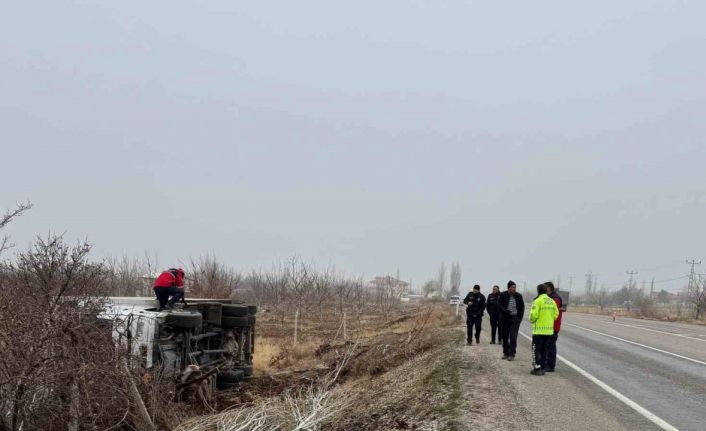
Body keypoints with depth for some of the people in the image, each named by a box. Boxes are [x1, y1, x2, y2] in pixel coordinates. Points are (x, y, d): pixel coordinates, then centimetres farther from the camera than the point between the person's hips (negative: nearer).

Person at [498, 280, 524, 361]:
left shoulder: (518, 296, 2)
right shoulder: (503, 295, -1)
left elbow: (522, 307, 11)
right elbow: (499, 305, -3)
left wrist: (520, 317, 1)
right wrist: (505, 311, -21)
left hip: (515, 319, -1)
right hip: (505, 318, 1)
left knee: (513, 337, -9)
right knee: (505, 336, 7)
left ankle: (512, 354, -9)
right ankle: (506, 353, 20)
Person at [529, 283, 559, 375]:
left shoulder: (537, 301, -12)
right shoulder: (552, 301, 7)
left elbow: (534, 315, -17)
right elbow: (556, 314, 6)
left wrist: (532, 320, 3)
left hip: (539, 330, -6)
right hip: (549, 330, 6)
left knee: (536, 349, 2)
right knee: (543, 350, 15)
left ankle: (537, 368, -5)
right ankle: (542, 368, 17)